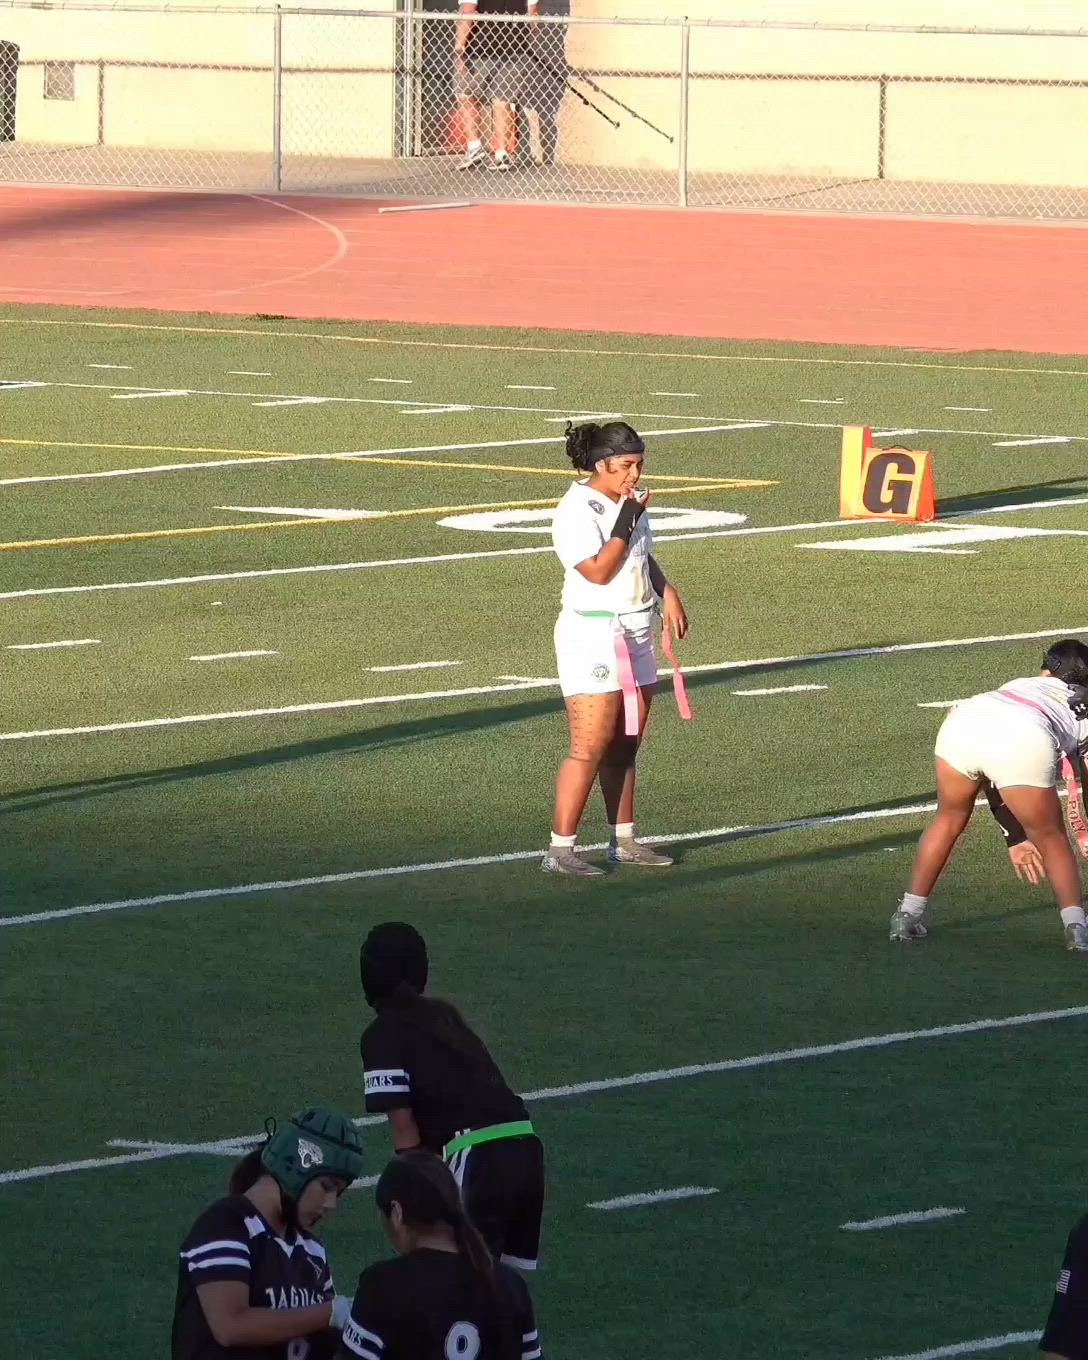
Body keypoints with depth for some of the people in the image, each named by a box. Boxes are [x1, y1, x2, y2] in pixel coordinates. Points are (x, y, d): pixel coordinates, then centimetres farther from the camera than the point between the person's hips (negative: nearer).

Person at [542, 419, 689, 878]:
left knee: (625, 746, 11)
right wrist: (627, 518, -20)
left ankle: (623, 841, 18)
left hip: (636, 635, 8)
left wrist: (666, 591, 8)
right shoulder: (576, 510, -15)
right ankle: (560, 849, -9)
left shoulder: (629, 500, 10)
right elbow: (599, 570, -23)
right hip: (592, 636, -8)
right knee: (590, 747, -11)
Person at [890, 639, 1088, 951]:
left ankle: (909, 914, 32)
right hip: (1026, 742, -3)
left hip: (961, 723, 3)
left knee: (949, 819, 28)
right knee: (1050, 838, 19)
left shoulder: (1019, 685, 43)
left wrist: (1014, 836, 50)